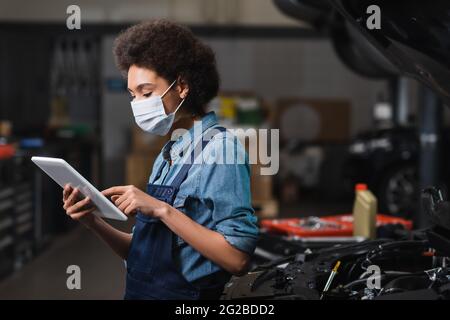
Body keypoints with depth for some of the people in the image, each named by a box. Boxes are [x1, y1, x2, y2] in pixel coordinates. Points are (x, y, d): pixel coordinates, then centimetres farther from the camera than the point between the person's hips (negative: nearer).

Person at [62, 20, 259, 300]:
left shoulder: (220, 147, -14)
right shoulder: (167, 156, 8)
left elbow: (238, 259, -21)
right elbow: (144, 253, 11)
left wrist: (162, 210, -21)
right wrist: (93, 222, -3)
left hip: (187, 292, -7)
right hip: (141, 290, 7)